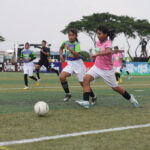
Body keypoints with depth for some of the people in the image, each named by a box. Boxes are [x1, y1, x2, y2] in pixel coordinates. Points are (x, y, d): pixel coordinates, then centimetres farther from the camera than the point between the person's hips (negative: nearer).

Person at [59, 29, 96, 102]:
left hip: (78, 63, -5)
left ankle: (93, 97, 21)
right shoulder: (65, 42, 2)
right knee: (62, 77, -19)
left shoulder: (76, 44, -15)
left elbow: (77, 55, -27)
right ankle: (68, 94, -1)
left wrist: (69, 49, -36)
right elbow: (61, 48, 25)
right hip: (70, 64, 5)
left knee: (83, 83, 1)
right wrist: (61, 55, 8)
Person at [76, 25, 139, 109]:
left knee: (115, 87, 8)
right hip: (96, 67, 6)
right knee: (86, 78, -20)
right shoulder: (98, 43, 3)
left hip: (107, 70, -6)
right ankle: (86, 101, -24)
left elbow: (108, 51, -45)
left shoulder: (108, 43, -19)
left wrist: (97, 54, -49)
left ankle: (130, 97, 35)